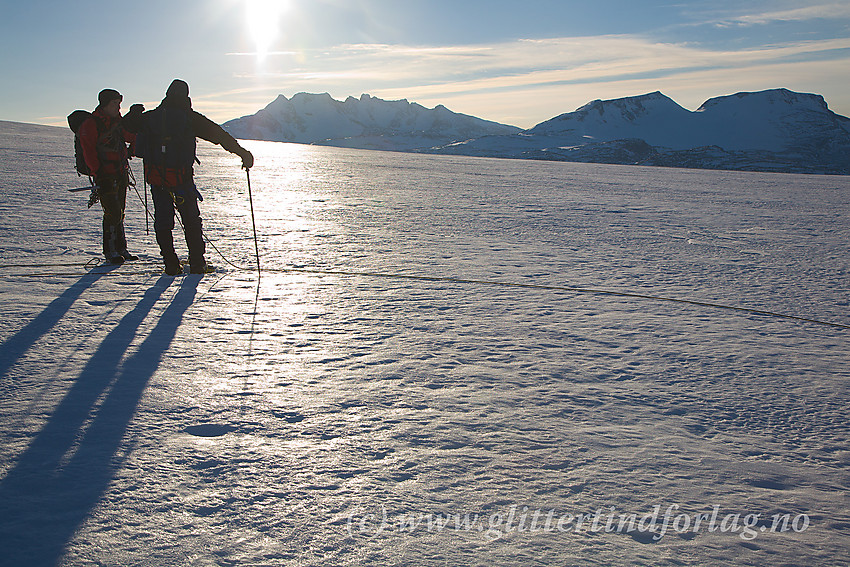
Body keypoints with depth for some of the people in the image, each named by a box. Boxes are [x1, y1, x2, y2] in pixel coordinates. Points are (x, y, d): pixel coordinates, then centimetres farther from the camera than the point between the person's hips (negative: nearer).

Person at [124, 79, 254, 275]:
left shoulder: (150, 117, 7)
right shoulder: (191, 118, -3)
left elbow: (128, 123, 20)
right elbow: (219, 134, -5)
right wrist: (242, 153, -2)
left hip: (156, 176, 3)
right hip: (182, 177, -3)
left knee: (163, 222, 10)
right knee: (191, 220, 8)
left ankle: (171, 264, 9)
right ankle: (197, 264, 6)